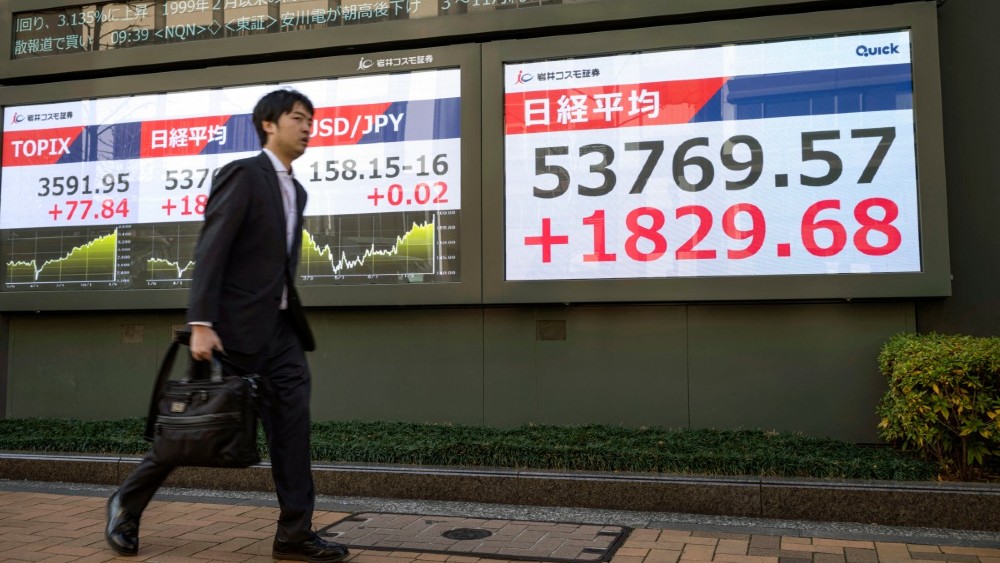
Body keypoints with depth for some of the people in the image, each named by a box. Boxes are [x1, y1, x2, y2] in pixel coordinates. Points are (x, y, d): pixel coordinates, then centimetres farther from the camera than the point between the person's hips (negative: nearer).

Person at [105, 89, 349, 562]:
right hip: (234, 326, -7)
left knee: (291, 426, 0)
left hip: (279, 328, 7)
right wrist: (200, 323, -24)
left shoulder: (296, 191, 17)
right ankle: (127, 504, 26)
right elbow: (210, 251, -16)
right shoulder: (242, 174, -8)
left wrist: (294, 325, 17)